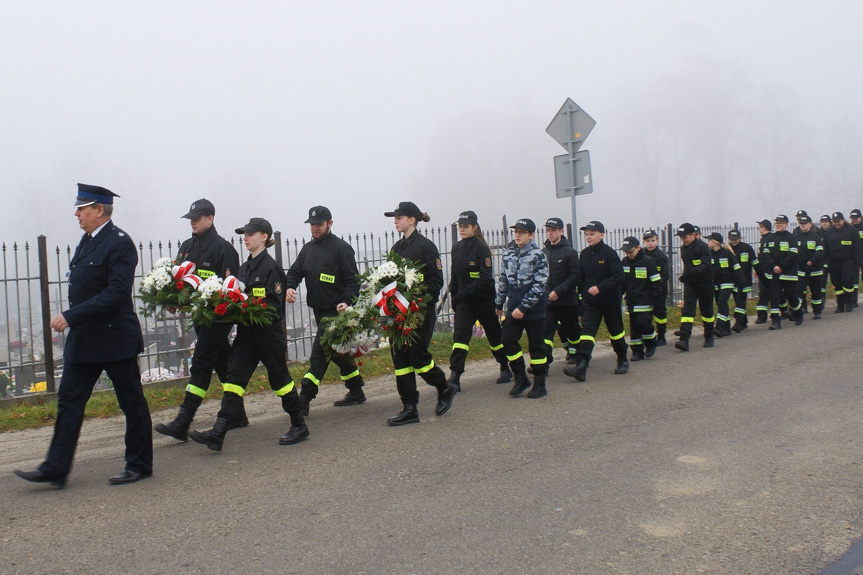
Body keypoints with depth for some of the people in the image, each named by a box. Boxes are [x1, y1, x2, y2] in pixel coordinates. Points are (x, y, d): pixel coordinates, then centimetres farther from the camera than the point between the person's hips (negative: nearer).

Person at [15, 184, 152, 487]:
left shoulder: (119, 243, -15)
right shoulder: (87, 240, 13)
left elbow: (117, 293, -24)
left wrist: (71, 316, -24)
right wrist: (71, 319, 10)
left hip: (115, 338, -9)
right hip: (83, 340, 9)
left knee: (132, 402, 5)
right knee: (69, 402, 7)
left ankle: (139, 465, 18)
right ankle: (55, 470, 12)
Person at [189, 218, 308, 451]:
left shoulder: (271, 266, -10)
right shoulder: (244, 267, 13)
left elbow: (276, 303, -14)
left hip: (269, 332, -7)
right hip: (247, 332, 7)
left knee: (280, 378, 4)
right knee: (233, 378, -2)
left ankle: (299, 427, 20)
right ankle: (217, 433, -6)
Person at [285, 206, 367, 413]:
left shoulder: (341, 248, -9)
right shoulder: (308, 249, 12)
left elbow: (353, 279, -12)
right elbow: (295, 271, 10)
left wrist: (347, 301, -26)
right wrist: (289, 287, -12)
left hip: (335, 311, -8)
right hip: (319, 309, 8)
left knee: (319, 353, -12)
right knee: (337, 352, 16)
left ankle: (303, 401, -13)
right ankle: (356, 392, 28)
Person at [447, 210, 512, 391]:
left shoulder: (481, 248, -13)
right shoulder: (457, 248, 6)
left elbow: (485, 279, -20)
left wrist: (464, 294, -24)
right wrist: (454, 298, 9)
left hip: (484, 299, -4)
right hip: (464, 301, 5)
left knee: (494, 334, 12)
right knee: (460, 335, -10)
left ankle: (506, 369, 32)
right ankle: (454, 378, -15)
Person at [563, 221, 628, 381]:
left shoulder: (609, 253, -11)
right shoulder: (584, 254, 5)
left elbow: (618, 277, -17)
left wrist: (599, 287, -26)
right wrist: (582, 295, 10)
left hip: (610, 300, -3)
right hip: (590, 301, 4)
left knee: (615, 331, 13)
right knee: (587, 332, -10)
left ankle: (623, 361, 35)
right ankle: (581, 367, -21)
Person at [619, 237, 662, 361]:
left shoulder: (648, 262, -10)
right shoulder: (625, 262, 7)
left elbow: (656, 282, -7)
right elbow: (621, 281, 19)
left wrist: (656, 299, -10)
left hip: (645, 302, -6)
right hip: (631, 302, 6)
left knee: (643, 323, -15)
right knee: (633, 327, 6)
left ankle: (651, 344, 10)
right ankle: (637, 351, 15)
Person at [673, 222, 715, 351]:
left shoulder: (702, 247, -15)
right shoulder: (683, 249, 8)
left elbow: (705, 266, -26)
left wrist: (688, 274, -37)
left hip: (704, 283, -5)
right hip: (690, 284, 5)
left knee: (706, 310, 9)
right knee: (687, 310, -9)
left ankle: (709, 337, 27)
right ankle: (684, 340, -18)